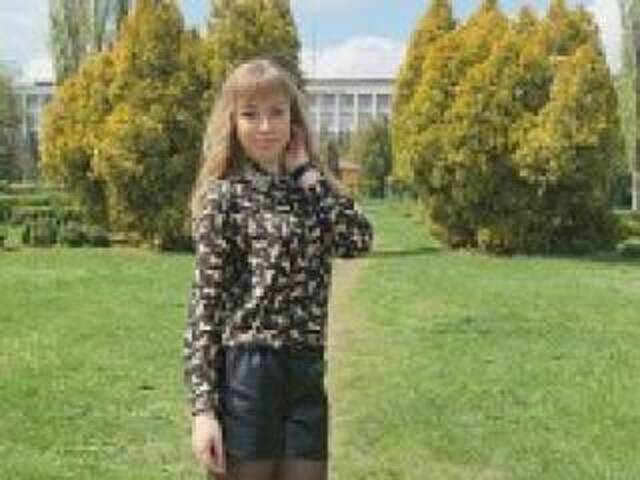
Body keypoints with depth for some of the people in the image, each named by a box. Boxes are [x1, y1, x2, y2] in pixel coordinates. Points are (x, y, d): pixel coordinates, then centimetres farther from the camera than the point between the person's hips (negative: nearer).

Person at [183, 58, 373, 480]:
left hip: (306, 377, 5)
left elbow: (359, 239, -8)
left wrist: (306, 170, 0)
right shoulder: (225, 196, -4)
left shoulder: (308, 190, 11)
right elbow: (205, 304, -7)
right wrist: (203, 407, -13)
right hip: (245, 371, -5)